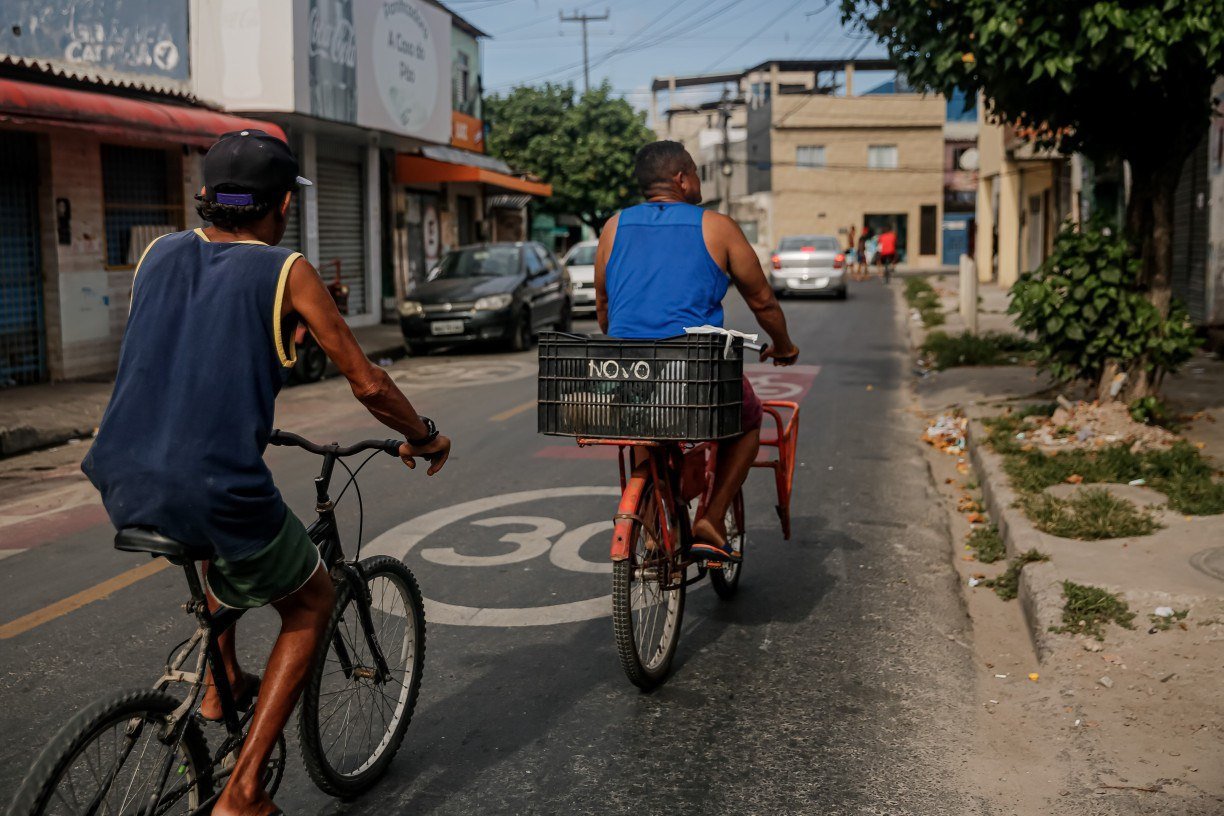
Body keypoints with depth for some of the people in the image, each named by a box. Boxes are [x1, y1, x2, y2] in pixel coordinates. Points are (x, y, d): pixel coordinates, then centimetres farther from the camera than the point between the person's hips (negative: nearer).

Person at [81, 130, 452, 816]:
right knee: (312, 602, 20)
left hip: (123, 489, 6)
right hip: (212, 496, -6)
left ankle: (223, 683, 38)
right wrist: (425, 438, 19)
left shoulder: (161, 254, 13)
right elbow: (367, 383, 0)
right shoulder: (286, 271, -1)